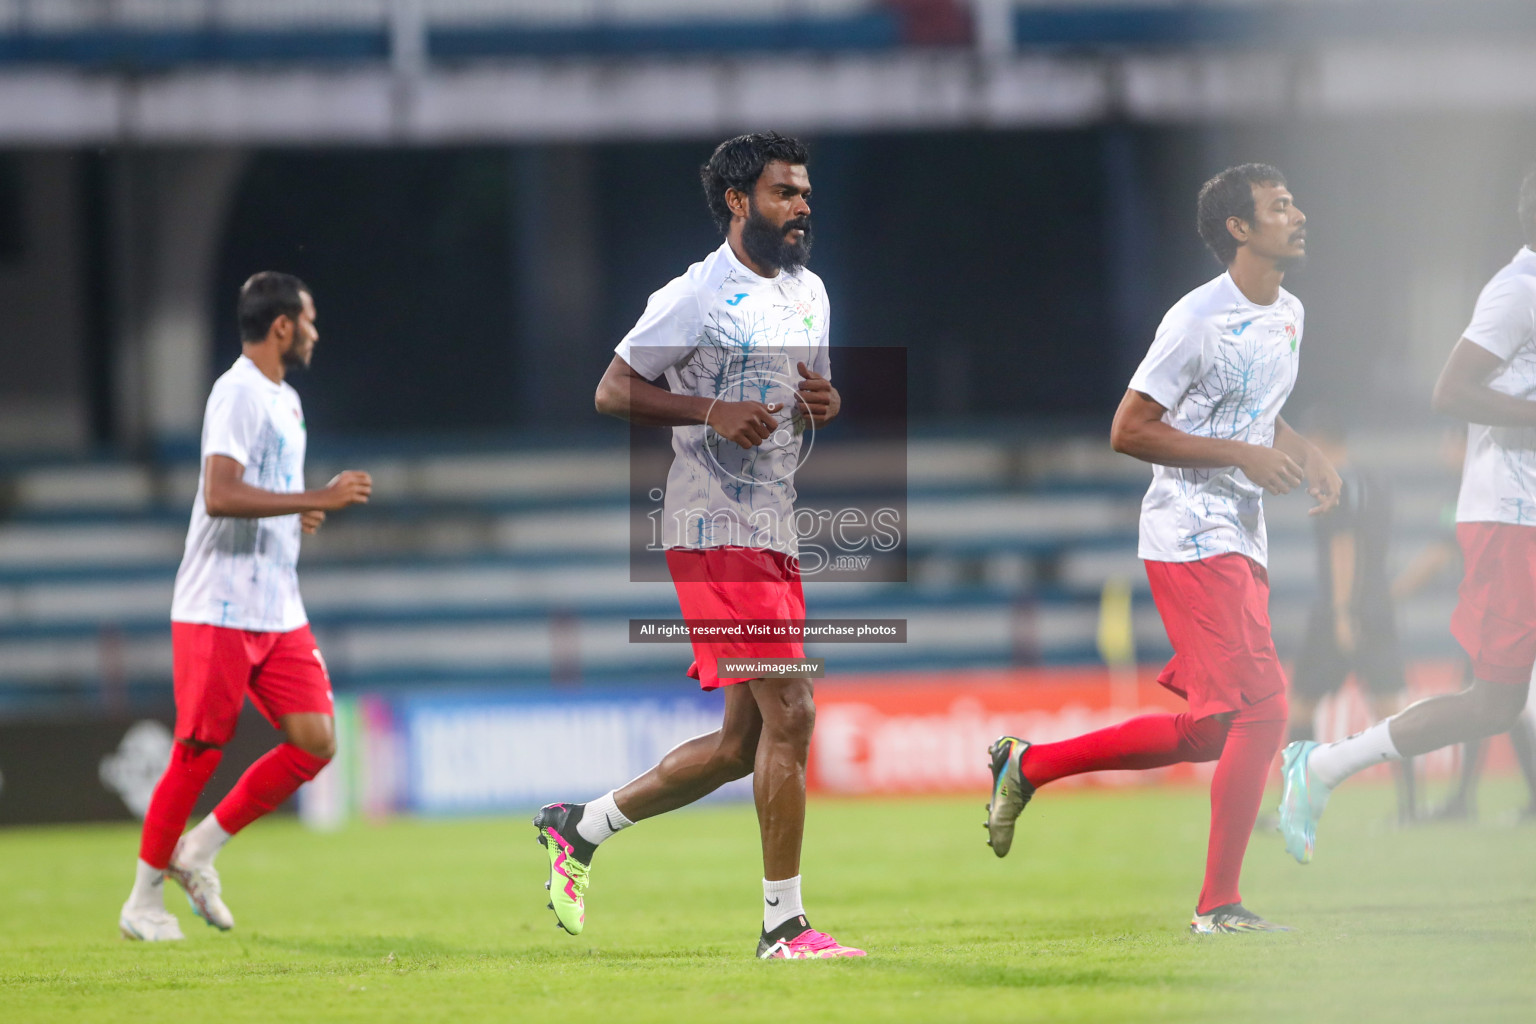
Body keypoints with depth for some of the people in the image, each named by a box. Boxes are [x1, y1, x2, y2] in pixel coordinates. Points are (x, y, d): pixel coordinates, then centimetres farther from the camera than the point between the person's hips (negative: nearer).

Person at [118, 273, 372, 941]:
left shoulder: (285, 400, 17)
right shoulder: (237, 394, -14)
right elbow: (220, 495, -26)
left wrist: (299, 515, 10)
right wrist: (317, 500, -25)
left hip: (278, 611, 9)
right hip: (218, 610, -9)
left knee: (316, 741, -1)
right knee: (198, 754, -4)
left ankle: (198, 850, 11)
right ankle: (144, 899, 8)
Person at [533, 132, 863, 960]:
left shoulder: (809, 292, 16)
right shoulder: (698, 296, -9)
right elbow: (612, 392, -8)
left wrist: (827, 404, 3)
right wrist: (710, 411, -21)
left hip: (776, 534, 9)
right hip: (716, 530, -9)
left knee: (743, 743, 10)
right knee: (789, 713, -15)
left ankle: (579, 829, 25)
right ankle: (784, 924, -10)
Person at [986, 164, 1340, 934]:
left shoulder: (1288, 315, 13)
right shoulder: (1200, 319, -15)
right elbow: (1128, 431, -15)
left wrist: (1305, 456, 8)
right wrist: (1242, 456, -19)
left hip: (1240, 540, 9)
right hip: (1192, 536, -9)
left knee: (1208, 731, 10)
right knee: (1262, 710, -15)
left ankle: (1028, 763, 24)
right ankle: (1218, 905, -9)